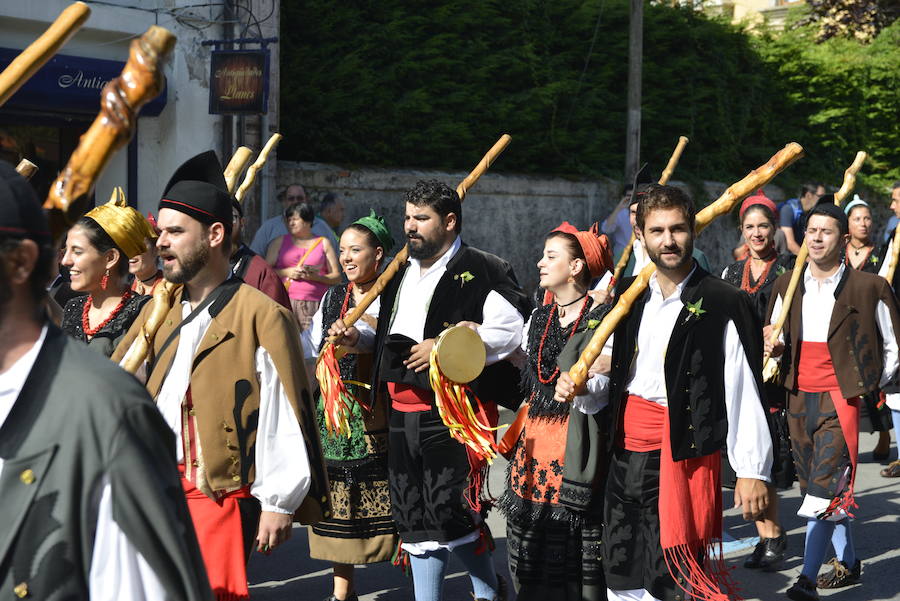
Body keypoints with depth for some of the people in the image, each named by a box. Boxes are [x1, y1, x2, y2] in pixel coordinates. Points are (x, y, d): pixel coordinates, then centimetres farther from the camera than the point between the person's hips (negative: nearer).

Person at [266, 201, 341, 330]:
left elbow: (337, 277, 11)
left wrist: (315, 276, -7)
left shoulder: (323, 243, 15)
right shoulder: (279, 242, 18)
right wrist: (287, 272, -4)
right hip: (285, 303, 1)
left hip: (315, 305, -1)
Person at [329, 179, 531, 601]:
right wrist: (358, 338, 11)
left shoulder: (482, 272, -6)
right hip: (403, 413, 8)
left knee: (452, 510, -10)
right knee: (414, 515, 10)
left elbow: (511, 330, -16)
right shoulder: (401, 274, 19)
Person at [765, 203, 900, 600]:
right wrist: (774, 348, -6)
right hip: (799, 397, 6)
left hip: (840, 398, -6)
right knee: (816, 483, 14)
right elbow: (775, 340, 16)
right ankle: (847, 563, 30)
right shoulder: (786, 286, 8)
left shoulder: (868, 288, -5)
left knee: (826, 484, -14)